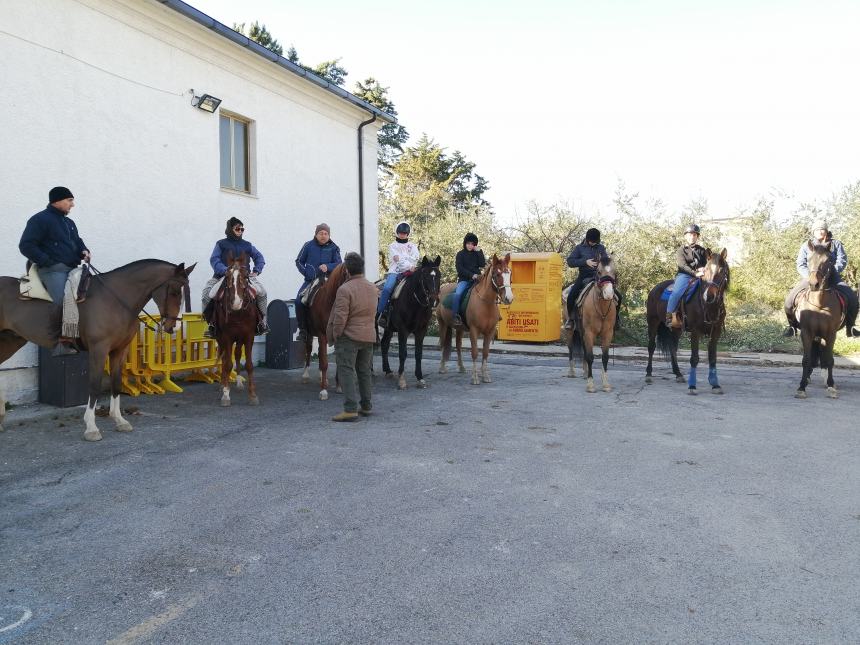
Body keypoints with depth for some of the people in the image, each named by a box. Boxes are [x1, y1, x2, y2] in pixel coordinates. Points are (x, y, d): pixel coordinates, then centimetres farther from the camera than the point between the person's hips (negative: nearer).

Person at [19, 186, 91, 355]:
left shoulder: (69, 222, 21)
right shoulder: (40, 220, -2)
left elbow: (77, 241, 31)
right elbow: (26, 246, -7)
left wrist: (84, 251, 7)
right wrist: (48, 262, -15)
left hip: (72, 269, 9)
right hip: (53, 270, -9)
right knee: (65, 301, -25)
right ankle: (65, 342, -22)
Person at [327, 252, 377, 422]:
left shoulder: (345, 289, -18)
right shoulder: (372, 287, 5)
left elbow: (340, 317, -19)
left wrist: (335, 335, -8)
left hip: (349, 336, -7)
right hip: (369, 336, 7)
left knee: (347, 371, -4)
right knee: (364, 371, 16)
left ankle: (350, 409, -9)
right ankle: (366, 406, 23)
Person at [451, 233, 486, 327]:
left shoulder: (478, 253, 15)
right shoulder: (460, 254, 9)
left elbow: (483, 265, -1)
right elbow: (460, 269, -3)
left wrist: (479, 252, -4)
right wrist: (471, 275, -14)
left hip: (476, 279, 2)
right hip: (464, 280, -2)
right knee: (457, 294, -29)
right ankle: (456, 317, -27)